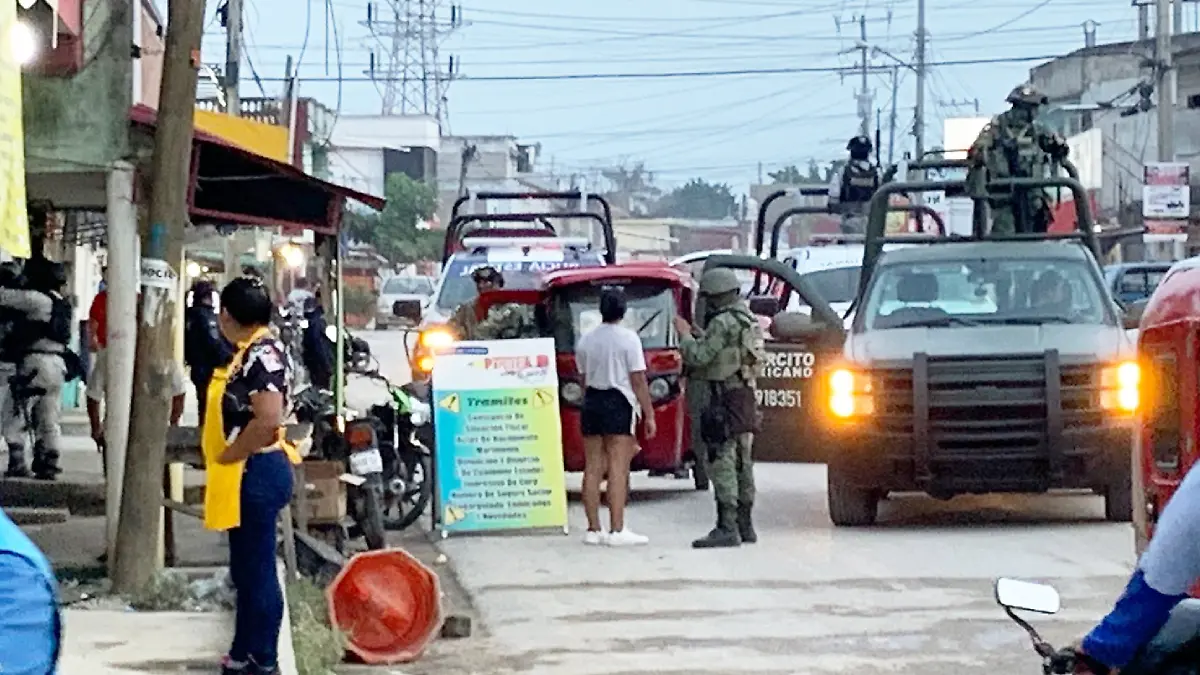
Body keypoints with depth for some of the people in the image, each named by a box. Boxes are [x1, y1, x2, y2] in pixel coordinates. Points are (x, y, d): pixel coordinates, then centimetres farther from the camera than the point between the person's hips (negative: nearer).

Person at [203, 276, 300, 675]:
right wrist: (226, 460, 13)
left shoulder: (262, 354, -18)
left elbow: (268, 420, -29)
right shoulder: (250, 352, 13)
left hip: (254, 475, -11)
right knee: (247, 571, 16)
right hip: (246, 476, 11)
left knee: (257, 572, -4)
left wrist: (227, 456, -18)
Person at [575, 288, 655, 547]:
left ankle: (593, 529, 9)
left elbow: (583, 379, 13)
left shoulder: (585, 341, 10)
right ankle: (617, 530, -10)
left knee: (593, 468, 7)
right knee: (618, 468, -7)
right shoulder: (628, 338, -7)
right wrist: (649, 415, -5)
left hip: (592, 402, 5)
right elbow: (638, 380, -9)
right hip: (619, 404, -5)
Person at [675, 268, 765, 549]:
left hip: (726, 397, -10)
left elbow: (699, 357, -16)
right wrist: (701, 336, 22)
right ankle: (745, 525, 19)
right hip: (744, 395, 10)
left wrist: (686, 336, 0)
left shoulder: (724, 323, -15)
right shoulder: (746, 320, 15)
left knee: (722, 462, -10)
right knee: (742, 462, 13)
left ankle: (727, 528, -14)